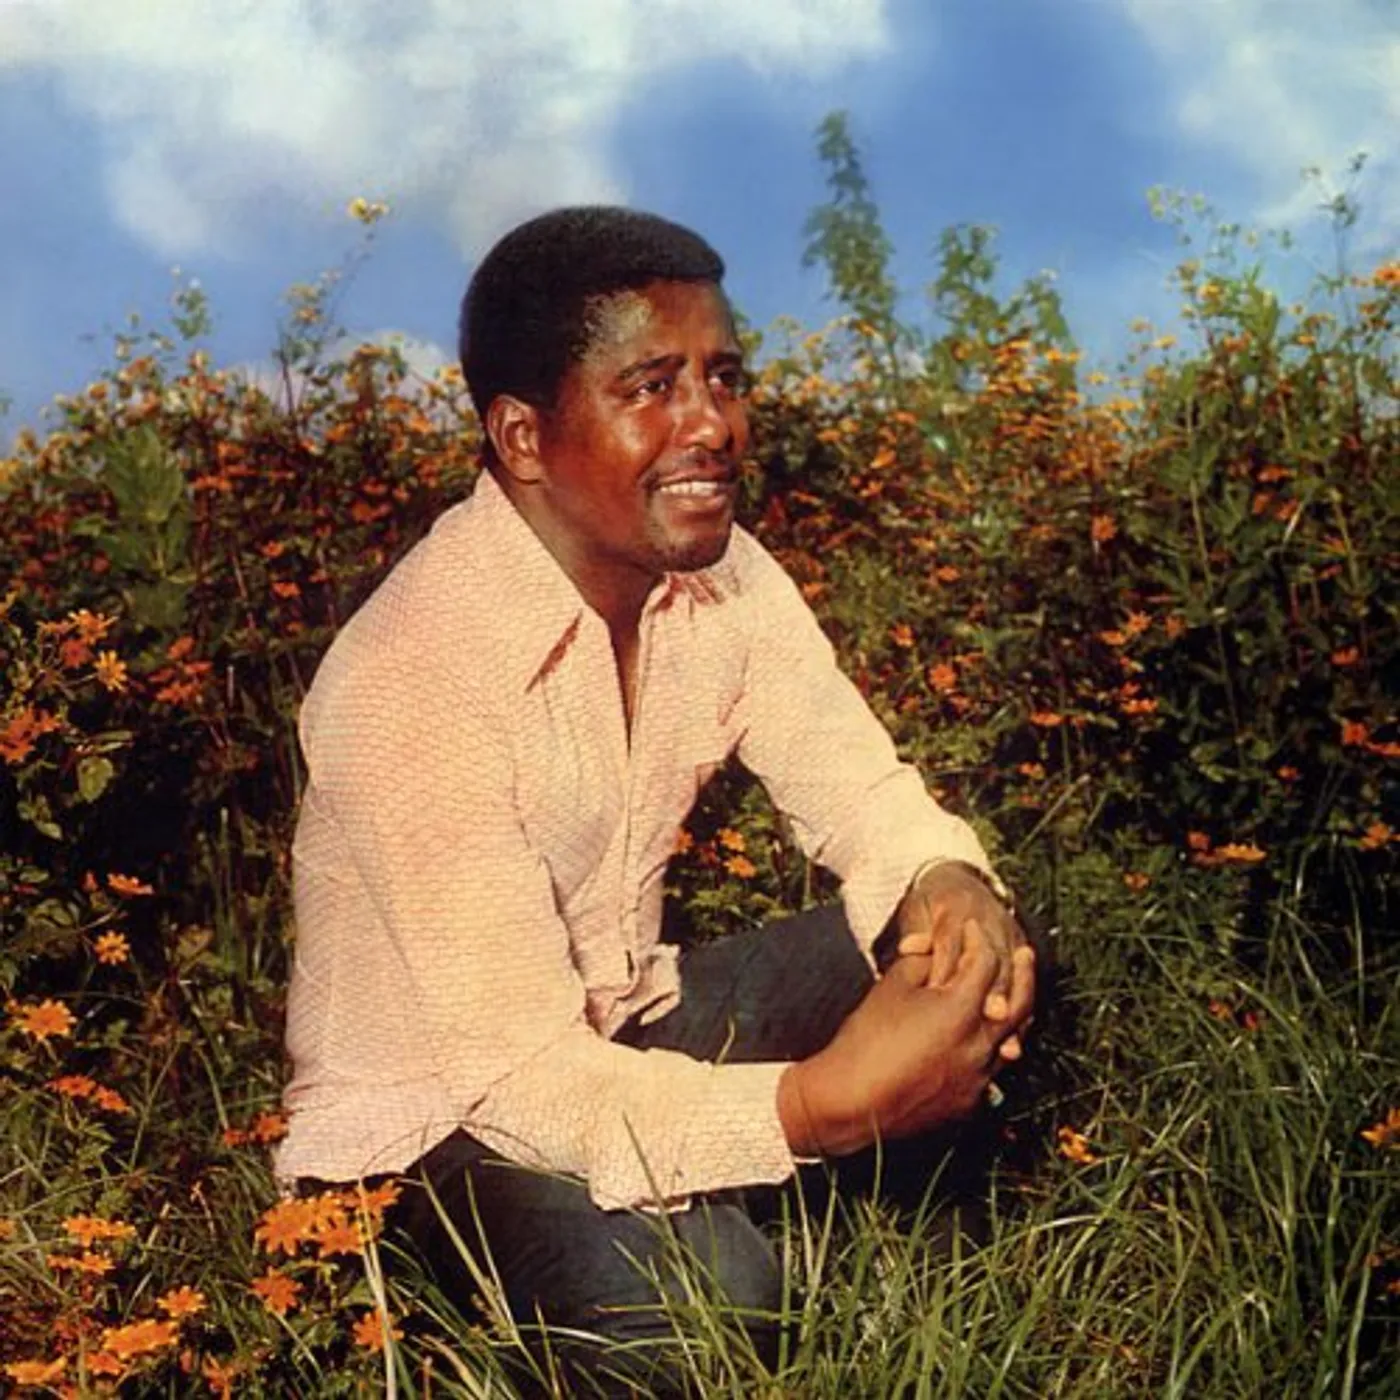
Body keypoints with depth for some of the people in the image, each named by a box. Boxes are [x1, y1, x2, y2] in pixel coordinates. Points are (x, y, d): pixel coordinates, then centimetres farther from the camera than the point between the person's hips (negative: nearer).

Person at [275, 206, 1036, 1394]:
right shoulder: (414, 674, -30)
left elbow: (860, 788, 0)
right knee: (700, 1289, -34)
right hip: (435, 1119, -7)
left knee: (976, 955, -9)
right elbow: (518, 1072, -31)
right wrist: (828, 1103, -44)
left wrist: (949, 887, -24)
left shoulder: (718, 570, -8)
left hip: (623, 1024, 7)